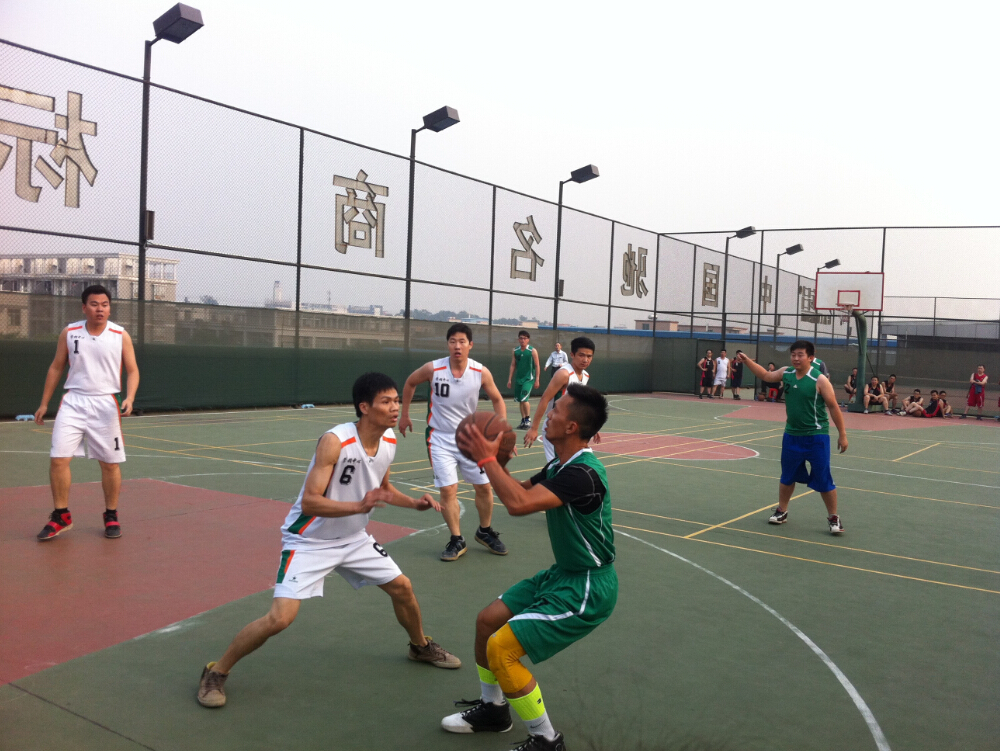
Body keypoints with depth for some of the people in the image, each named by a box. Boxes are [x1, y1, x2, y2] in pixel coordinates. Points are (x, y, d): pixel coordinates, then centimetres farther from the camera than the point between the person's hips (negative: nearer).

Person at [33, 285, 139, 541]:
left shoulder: (121, 335, -1)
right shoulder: (69, 333, 4)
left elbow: (132, 370, 1)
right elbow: (56, 368, 12)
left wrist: (129, 398, -17)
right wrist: (44, 403, 12)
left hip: (106, 404, -1)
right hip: (74, 402, 1)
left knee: (110, 463, 3)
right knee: (58, 459, -6)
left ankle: (111, 516, 19)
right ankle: (61, 516, 10)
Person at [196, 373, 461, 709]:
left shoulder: (389, 441, -6)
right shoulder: (335, 441, -29)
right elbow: (309, 503, -32)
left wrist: (413, 502, -4)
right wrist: (360, 506, -42)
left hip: (353, 538, 7)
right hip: (309, 541, -7)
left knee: (402, 587, 11)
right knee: (280, 618, -17)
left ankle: (421, 646, 39)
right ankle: (216, 673, 7)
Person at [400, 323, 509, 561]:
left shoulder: (481, 372, -13)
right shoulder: (433, 369, -16)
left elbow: (497, 400, 2)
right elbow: (410, 383, 5)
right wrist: (404, 415, 9)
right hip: (441, 438, -2)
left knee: (484, 487, 7)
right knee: (448, 490, -7)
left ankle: (485, 532, 30)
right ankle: (457, 541, 8)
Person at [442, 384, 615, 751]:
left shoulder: (582, 474, -28)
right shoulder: (559, 467, 3)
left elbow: (519, 503, -38)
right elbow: (521, 491, 17)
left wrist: (487, 459, -25)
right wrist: (492, 460, 0)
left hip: (587, 588, -10)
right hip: (563, 574, 10)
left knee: (500, 649, -13)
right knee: (487, 620, 13)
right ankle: (492, 710, 34)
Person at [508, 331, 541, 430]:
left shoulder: (532, 351, -6)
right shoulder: (515, 351, 7)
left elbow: (537, 366, -4)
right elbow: (513, 365, 10)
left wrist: (537, 380, -9)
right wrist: (510, 379, 6)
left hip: (528, 378, -5)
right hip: (518, 379, 5)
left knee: (524, 399, -16)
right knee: (520, 401, 8)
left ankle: (528, 420, -4)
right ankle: (523, 421, 18)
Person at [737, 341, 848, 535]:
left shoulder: (819, 380, -16)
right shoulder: (786, 373, -1)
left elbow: (833, 407, -11)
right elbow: (766, 376, 17)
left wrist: (842, 434, -10)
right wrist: (747, 361, 5)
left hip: (816, 437, -5)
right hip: (792, 435, 5)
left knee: (823, 479, 0)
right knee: (787, 475, 16)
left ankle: (833, 517, 15)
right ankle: (782, 511, 31)